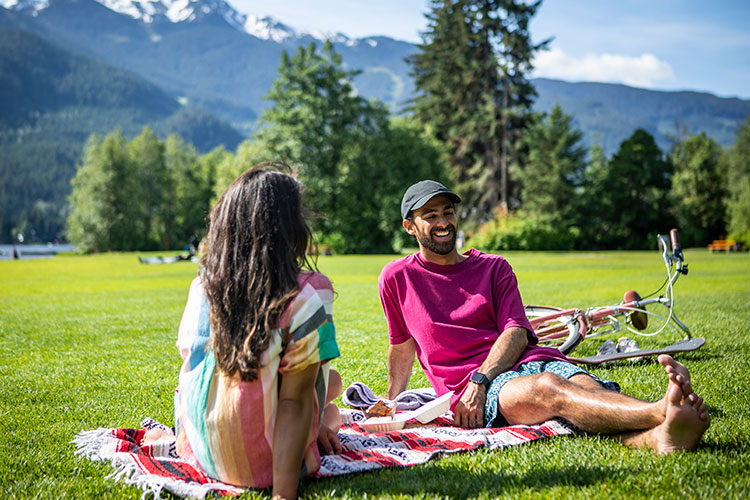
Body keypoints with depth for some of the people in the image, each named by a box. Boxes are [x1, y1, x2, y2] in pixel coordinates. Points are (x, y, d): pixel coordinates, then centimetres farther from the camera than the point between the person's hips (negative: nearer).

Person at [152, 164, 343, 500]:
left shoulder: (202, 287, -6)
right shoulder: (307, 294, -22)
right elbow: (294, 400, -24)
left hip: (201, 456, 3)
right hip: (263, 466, -3)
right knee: (331, 380, 25)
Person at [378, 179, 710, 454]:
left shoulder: (494, 267, 20)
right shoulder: (397, 278, 15)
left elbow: (517, 333, 6)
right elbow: (402, 346, 29)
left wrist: (479, 380, -12)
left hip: (528, 359, 4)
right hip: (476, 387, -4)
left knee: (592, 390, -33)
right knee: (547, 387, -38)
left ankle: (656, 437, -65)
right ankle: (662, 412, -63)